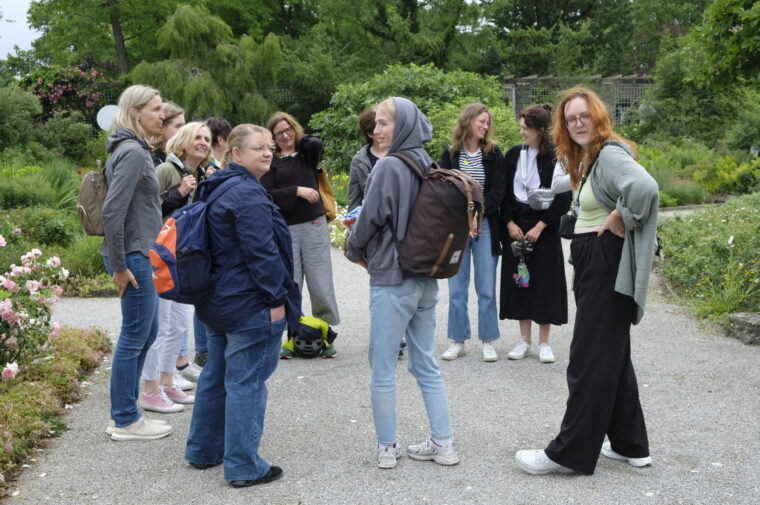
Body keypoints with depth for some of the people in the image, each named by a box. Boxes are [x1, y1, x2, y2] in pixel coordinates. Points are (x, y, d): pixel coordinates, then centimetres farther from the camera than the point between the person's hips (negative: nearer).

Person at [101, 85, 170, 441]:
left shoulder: (136, 150, 14)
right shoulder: (132, 152, -16)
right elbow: (112, 211, -22)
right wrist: (119, 265, -19)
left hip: (142, 256, 10)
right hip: (134, 257, -10)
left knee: (145, 334, 16)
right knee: (135, 337, -1)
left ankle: (124, 413, 26)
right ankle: (125, 421, 11)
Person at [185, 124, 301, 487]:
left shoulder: (217, 188, 14)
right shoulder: (248, 193, -19)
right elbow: (261, 251, -23)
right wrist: (276, 298, -17)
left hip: (218, 302, 11)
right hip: (250, 305, -10)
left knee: (216, 375, 19)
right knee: (246, 382, -4)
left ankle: (202, 450, 31)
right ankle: (243, 467, 4)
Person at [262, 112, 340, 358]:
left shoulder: (307, 153, 9)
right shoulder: (271, 162, 7)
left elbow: (316, 143, -13)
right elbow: (267, 194, -5)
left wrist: (300, 140, 5)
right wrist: (297, 190, -13)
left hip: (314, 226, 0)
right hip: (285, 229, 0)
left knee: (321, 284, 0)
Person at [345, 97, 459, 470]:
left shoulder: (390, 166, -15)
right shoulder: (427, 164, 7)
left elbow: (370, 219, -11)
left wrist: (355, 251, 9)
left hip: (392, 280, -7)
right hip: (426, 278, 7)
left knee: (382, 367, 5)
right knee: (425, 363, 14)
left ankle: (387, 447, 14)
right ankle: (443, 443, 17)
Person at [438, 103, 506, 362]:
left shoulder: (493, 153, 5)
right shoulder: (450, 154, 5)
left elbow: (498, 190, -2)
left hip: (485, 225, 0)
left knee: (486, 287, 2)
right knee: (456, 287, 5)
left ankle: (487, 342, 12)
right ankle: (458, 341, 15)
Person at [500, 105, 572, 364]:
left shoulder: (556, 157, -8)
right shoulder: (513, 154, 4)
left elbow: (563, 198, -8)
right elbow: (504, 192, 7)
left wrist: (540, 227, -12)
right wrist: (510, 223, -5)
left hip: (544, 226, -4)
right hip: (516, 224, 4)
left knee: (545, 281, 0)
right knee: (519, 279, 6)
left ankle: (544, 343, 11)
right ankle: (525, 340, 17)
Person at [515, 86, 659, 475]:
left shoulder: (610, 154, -15)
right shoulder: (587, 159, 16)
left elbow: (645, 187, -33)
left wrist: (620, 220, -21)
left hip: (608, 264, -11)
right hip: (593, 264, 11)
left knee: (590, 359, -5)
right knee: (613, 355, 14)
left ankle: (570, 453, 2)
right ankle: (630, 445, 24)